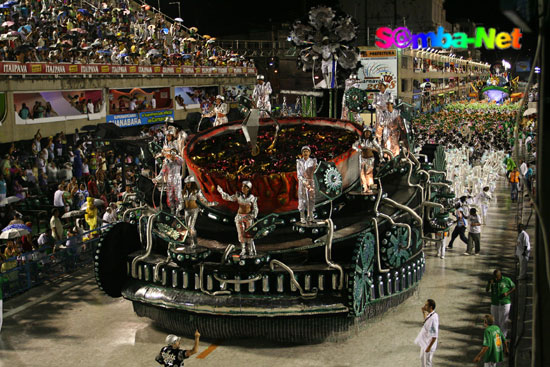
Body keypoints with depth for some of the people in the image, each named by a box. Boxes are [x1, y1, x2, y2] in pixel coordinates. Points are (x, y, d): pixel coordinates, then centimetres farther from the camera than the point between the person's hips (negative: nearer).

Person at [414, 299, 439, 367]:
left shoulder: (434, 318, -28)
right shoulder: (429, 315, 0)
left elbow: (435, 335, -28)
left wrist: (429, 347, -25)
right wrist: (423, 312, 11)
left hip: (429, 344, -9)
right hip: (424, 342, 9)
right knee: (422, 358, 25)